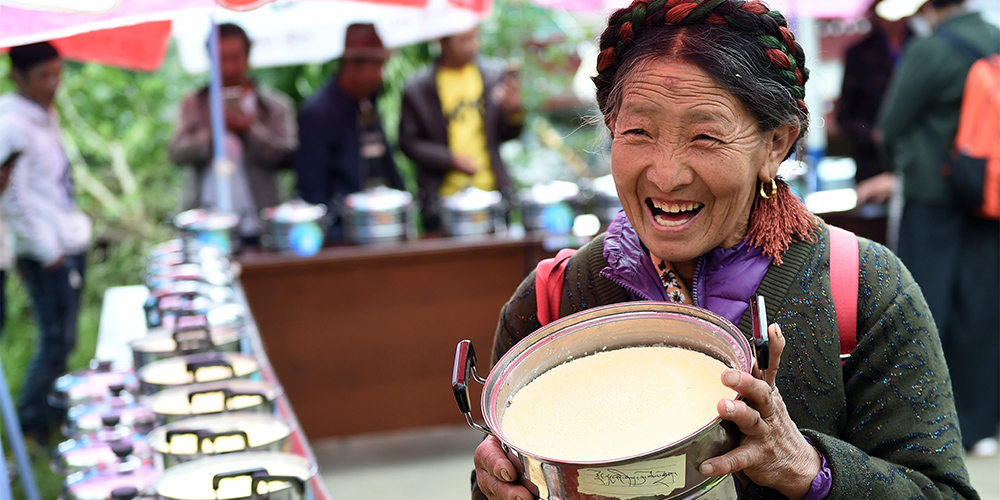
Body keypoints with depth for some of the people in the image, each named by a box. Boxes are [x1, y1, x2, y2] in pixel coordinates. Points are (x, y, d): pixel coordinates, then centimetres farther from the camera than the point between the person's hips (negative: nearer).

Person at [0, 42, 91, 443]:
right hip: (47, 253, -9)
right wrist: (46, 251, -15)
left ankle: (51, 411, 26)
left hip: (70, 243, 9)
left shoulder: (46, 116, 12)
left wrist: (72, 236, 17)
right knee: (56, 341, -4)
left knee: (62, 340, 15)